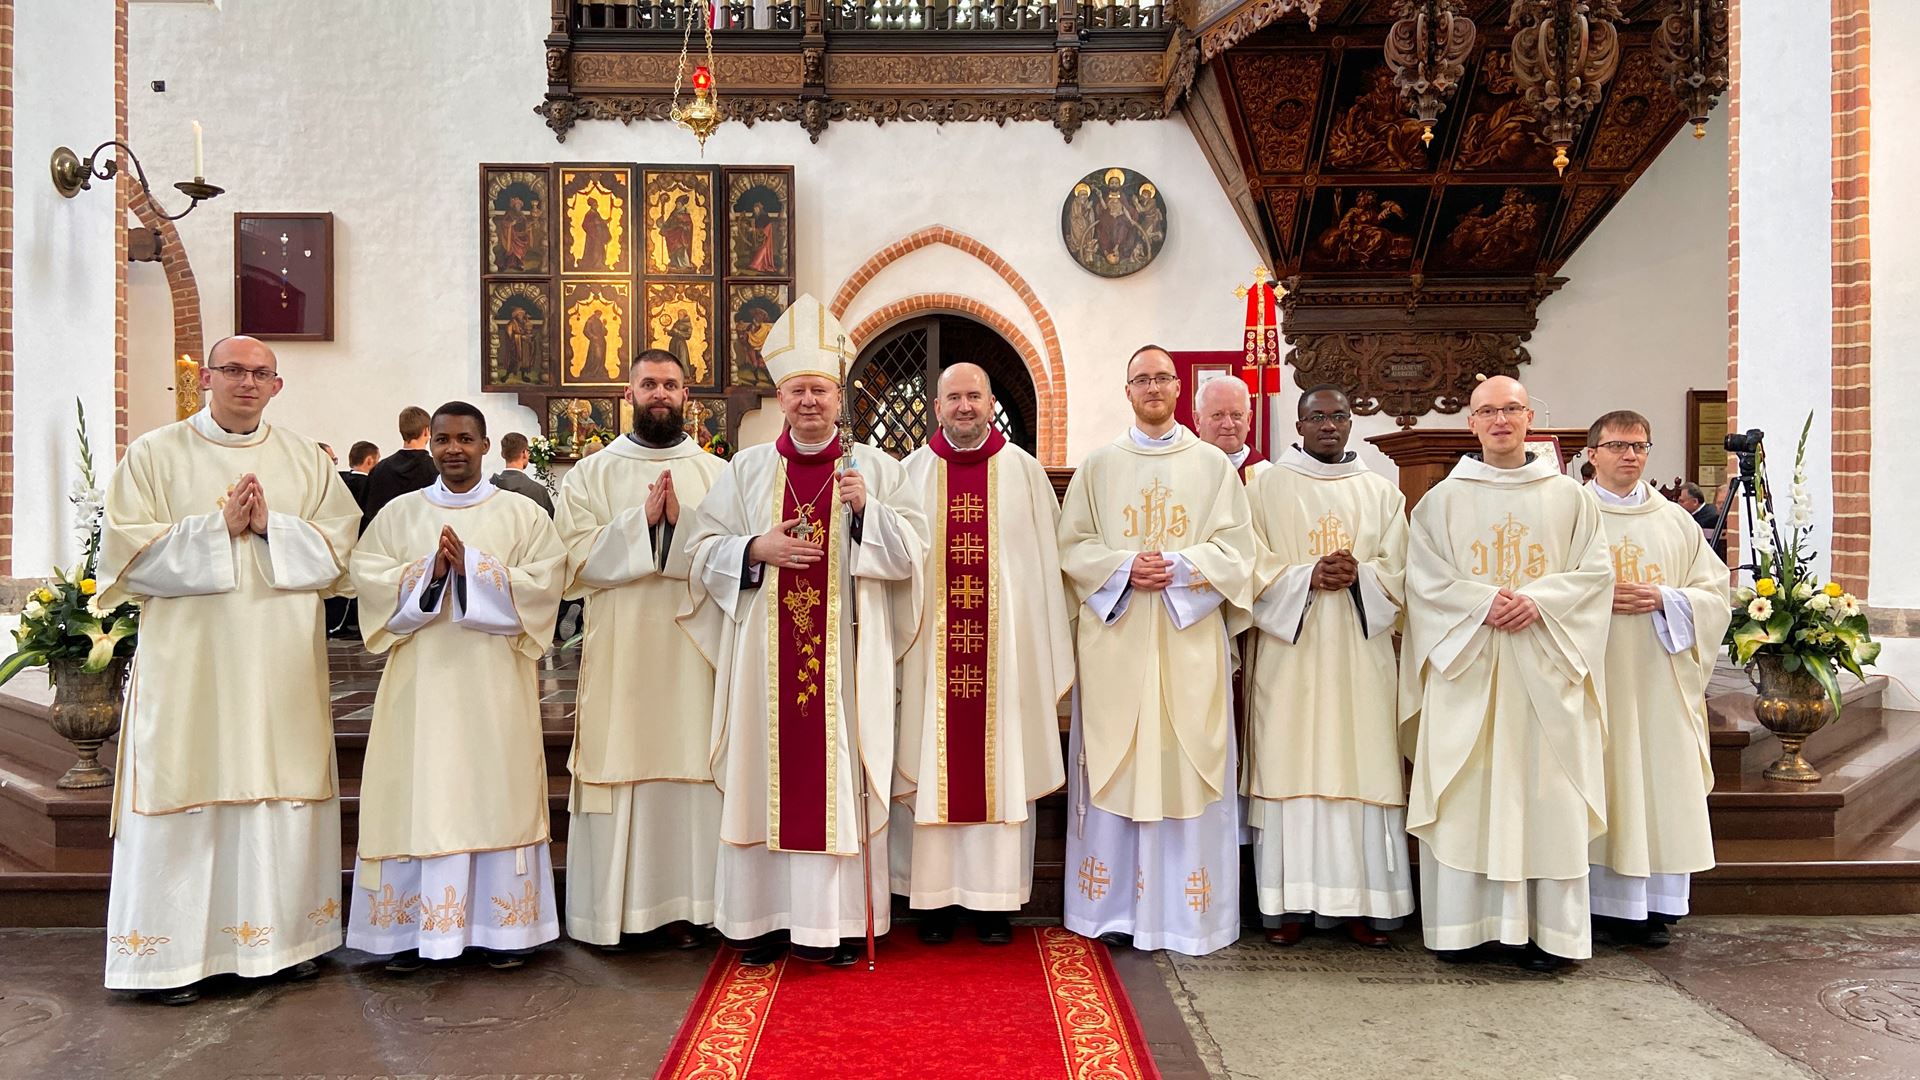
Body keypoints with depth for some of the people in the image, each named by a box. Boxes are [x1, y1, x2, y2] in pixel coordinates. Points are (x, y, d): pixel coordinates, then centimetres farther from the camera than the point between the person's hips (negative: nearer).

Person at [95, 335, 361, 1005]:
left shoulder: (306, 461, 10)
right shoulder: (154, 456, 4)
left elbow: (338, 549, 4)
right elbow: (127, 552, -4)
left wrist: (270, 526, -11)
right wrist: (218, 527, -14)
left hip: (283, 667, 2)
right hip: (189, 664, -2)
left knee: (284, 791, 5)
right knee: (187, 796, -1)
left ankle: (287, 933, 17)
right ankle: (176, 948, 11)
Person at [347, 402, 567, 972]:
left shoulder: (522, 513, 6)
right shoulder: (400, 513, 11)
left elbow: (543, 582, -6)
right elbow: (368, 576, 0)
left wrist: (471, 565, -15)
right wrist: (428, 570, -15)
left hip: (496, 683, -1)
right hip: (421, 681, 2)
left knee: (497, 793, 1)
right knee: (418, 794, 2)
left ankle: (503, 927, 11)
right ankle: (411, 930, 12)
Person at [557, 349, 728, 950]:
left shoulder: (719, 475, 10)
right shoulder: (591, 475, 9)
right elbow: (578, 559, -4)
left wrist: (682, 521, -14)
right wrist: (641, 520, -14)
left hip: (693, 653, 1)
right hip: (619, 654, 0)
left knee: (688, 767, 1)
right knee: (620, 767, 0)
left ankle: (682, 905, 12)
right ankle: (613, 906, 11)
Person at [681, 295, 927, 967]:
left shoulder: (876, 468, 7)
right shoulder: (746, 470, 9)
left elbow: (911, 554, 1)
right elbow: (703, 551, 7)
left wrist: (867, 511, -14)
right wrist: (757, 548, -11)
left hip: (846, 656, -1)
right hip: (766, 655, 1)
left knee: (842, 776, 1)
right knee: (767, 775, 3)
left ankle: (840, 920, 12)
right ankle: (766, 918, 14)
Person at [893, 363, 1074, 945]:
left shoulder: (1024, 471, 4)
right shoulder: (912, 474, 6)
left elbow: (1046, 559, 4)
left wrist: (1048, 650, 1)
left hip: (1005, 649, 0)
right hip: (932, 649, 1)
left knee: (1000, 765, 4)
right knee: (934, 766, 4)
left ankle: (994, 897, 16)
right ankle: (936, 896, 16)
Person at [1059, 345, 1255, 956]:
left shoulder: (1214, 465, 8)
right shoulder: (1097, 467, 10)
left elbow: (1235, 547, 2)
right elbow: (1072, 546, 5)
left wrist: (1177, 565, -14)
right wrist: (1125, 568, -12)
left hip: (1187, 639, 0)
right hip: (1114, 637, 1)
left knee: (1186, 765, 0)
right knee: (1113, 767, 2)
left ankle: (1186, 912, 10)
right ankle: (1113, 907, 13)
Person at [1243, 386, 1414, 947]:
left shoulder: (1381, 492, 13)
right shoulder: (1267, 487, 6)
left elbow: (1396, 571, 6)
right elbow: (1256, 567, -2)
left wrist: (1357, 576, -13)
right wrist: (1309, 577, -16)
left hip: (1359, 653, 2)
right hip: (1289, 649, -2)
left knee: (1361, 767, 1)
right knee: (1290, 767, -2)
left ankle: (1363, 900, 9)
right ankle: (1288, 902, 4)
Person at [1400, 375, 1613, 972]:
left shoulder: (1568, 497, 9)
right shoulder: (1442, 500, 6)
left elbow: (1596, 571, 4)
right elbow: (1424, 579, 0)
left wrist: (1539, 600, -13)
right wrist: (1484, 601, -15)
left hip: (1544, 671, 1)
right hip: (1466, 664, -1)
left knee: (1544, 791, 0)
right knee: (1463, 793, 0)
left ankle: (1545, 928, 9)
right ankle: (1460, 922, 8)